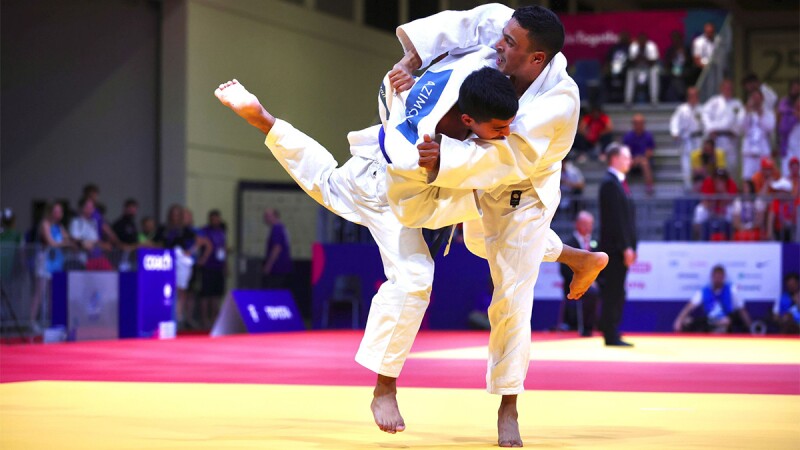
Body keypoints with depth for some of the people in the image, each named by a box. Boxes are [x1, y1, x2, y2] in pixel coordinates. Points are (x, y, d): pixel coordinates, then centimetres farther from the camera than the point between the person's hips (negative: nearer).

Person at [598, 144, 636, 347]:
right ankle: (611, 336, -6)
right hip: (615, 247, -9)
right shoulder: (610, 183, -12)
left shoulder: (619, 182, 18)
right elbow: (615, 217, -17)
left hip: (622, 248, 9)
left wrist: (631, 246, 16)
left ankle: (612, 335, 13)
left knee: (616, 294, 10)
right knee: (613, 294, -8)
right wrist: (626, 247, -19)